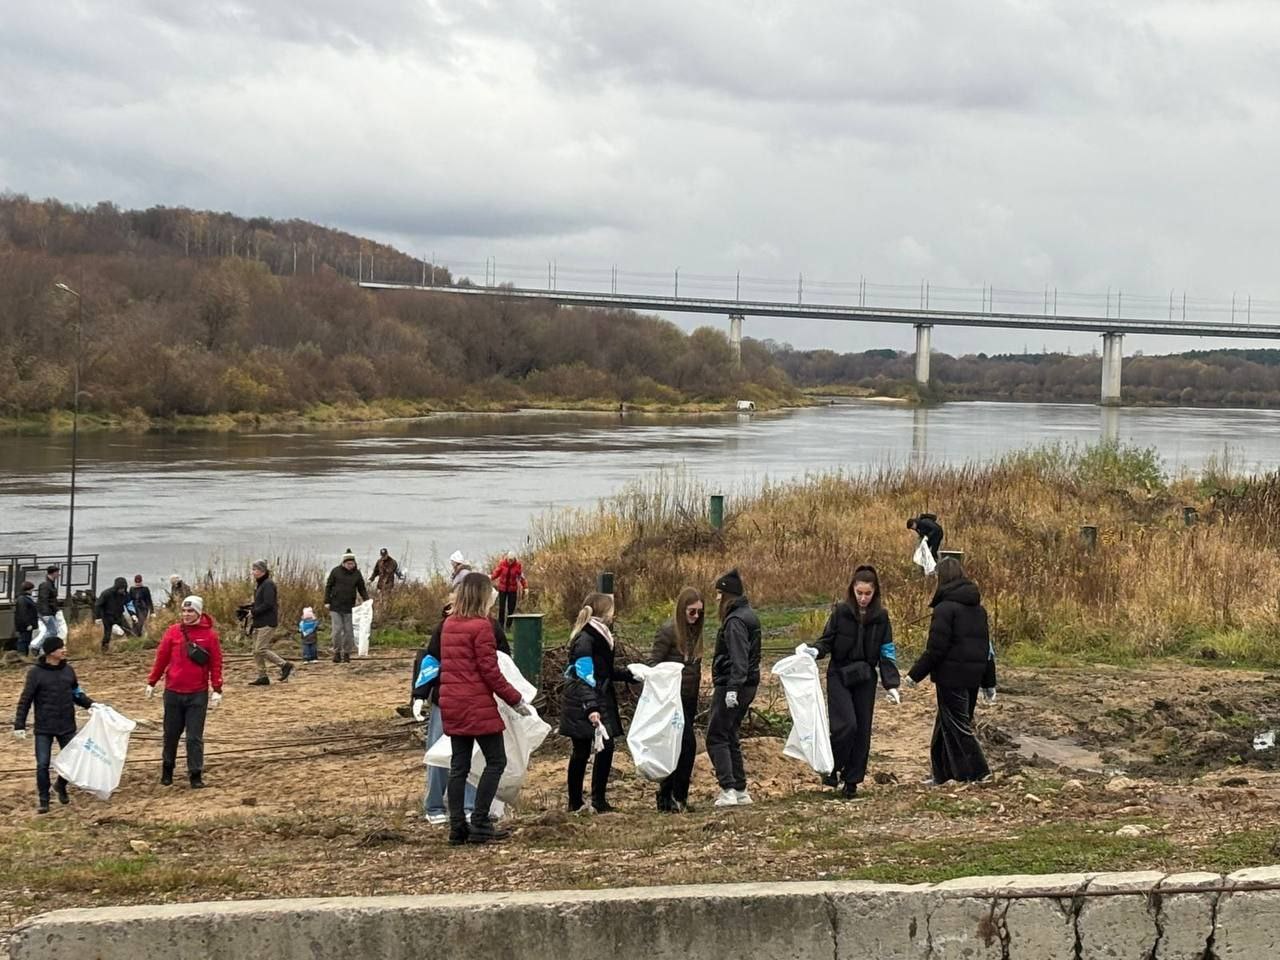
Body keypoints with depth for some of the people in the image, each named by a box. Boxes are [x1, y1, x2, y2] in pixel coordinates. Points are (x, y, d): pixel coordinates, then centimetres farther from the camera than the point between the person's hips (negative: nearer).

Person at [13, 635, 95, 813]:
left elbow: (76, 694, 13)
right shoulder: (36, 672, -9)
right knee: (43, 764, -3)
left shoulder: (68, 670, 3)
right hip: (44, 728, -3)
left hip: (67, 726, 4)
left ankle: (61, 786, 35)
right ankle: (43, 799, 13)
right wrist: (19, 725, -11)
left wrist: (90, 704, -3)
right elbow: (25, 700, -6)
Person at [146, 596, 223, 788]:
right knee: (171, 734, 12)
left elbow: (216, 664, -1)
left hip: (198, 694, -2)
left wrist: (217, 690, -4)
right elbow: (161, 657, 7)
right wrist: (151, 683, 10)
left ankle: (196, 775, 6)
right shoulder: (173, 631, 1)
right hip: (173, 692, 2)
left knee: (195, 737, -1)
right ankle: (167, 769, 29)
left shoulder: (209, 634, -3)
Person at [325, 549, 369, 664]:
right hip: (335, 607, -1)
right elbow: (328, 586, 3)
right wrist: (327, 601, -2)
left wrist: (366, 600, -7)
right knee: (337, 630, -6)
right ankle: (337, 653, 7)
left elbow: (362, 589, 9)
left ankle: (347, 654, 13)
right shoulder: (336, 571, -2)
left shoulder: (357, 574, 2)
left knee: (348, 631, 3)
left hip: (349, 607, 1)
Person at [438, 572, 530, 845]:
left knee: (459, 765, 10)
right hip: (478, 705, -8)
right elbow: (490, 671, -15)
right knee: (496, 761, 2)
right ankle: (479, 825, -2)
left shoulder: (449, 624, 10)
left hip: (451, 704, 8)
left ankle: (457, 827, 10)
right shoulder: (481, 626, -13)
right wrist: (516, 700, -6)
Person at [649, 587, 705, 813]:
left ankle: (667, 796, 13)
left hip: (689, 698, 8)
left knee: (678, 748, 8)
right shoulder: (668, 631, -10)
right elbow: (653, 663, -9)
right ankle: (677, 796, -6)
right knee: (687, 744, -13)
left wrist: (695, 702, 18)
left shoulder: (694, 631, 12)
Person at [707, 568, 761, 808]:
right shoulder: (748, 615, 15)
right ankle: (740, 790, 14)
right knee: (730, 737, 15)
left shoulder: (735, 621, -16)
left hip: (731, 686, -10)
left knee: (717, 737, -5)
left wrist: (732, 688, -28)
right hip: (748, 685, 10)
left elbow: (738, 657, -24)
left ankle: (728, 790, -12)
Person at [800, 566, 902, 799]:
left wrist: (891, 684, -5)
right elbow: (827, 640, -1)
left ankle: (852, 780, 15)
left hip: (865, 679, 3)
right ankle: (831, 768, 6)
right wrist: (816, 651, -24)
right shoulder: (841, 611, -4)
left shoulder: (881, 617, 2)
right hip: (839, 676, -3)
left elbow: (887, 653, 3)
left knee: (862, 730, 4)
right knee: (846, 725, -16)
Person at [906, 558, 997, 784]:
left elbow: (936, 649, -17)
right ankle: (943, 776, 25)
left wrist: (915, 674, -8)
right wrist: (989, 683, 23)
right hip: (973, 676, 8)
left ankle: (977, 775, -5)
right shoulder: (978, 608, 12)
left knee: (957, 726, -2)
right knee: (946, 725, 18)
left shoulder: (945, 608, -14)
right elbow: (986, 646, 17)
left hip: (951, 677, -8)